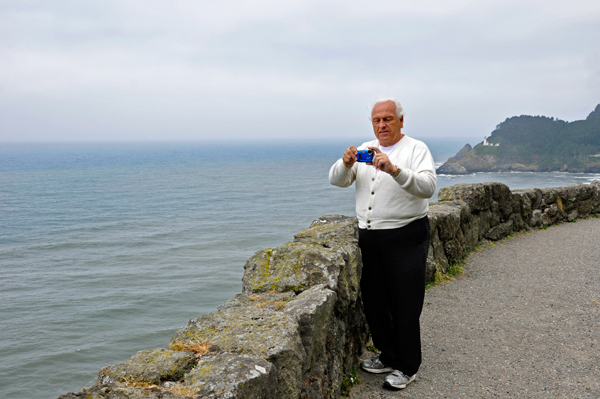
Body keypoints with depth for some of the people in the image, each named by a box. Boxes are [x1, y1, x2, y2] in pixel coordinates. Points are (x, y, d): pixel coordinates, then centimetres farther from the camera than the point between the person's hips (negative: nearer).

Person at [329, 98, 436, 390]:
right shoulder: (365, 150, 13)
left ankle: (407, 368, 16)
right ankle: (389, 357, 32)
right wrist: (346, 163, -19)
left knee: (405, 306, 1)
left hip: (405, 238, -5)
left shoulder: (416, 149, -3)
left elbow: (428, 187, -20)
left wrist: (394, 169, -35)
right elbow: (336, 181, 3)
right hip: (368, 237, 6)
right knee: (373, 300, 13)